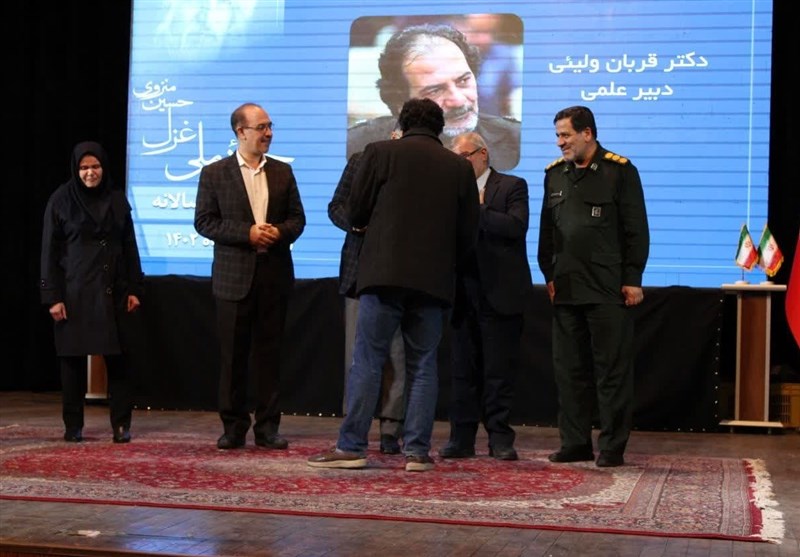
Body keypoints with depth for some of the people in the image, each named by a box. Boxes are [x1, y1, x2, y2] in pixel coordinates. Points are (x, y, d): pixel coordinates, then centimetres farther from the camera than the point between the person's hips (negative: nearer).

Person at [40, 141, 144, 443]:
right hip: (74, 292, -2)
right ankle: (73, 426, 12)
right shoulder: (61, 200, -1)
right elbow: (49, 251, -2)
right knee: (73, 359, 2)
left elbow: (130, 246, 11)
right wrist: (52, 296, -7)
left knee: (118, 358, -2)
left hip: (113, 292, 2)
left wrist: (134, 288, 5)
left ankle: (121, 425, 4)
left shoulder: (116, 199, 8)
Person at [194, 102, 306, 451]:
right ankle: (233, 427, 11)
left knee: (269, 353, 5)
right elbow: (204, 222, -4)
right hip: (234, 277, -2)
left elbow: (297, 217, 11)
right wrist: (247, 233, -14)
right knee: (233, 355, 2)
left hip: (274, 275, 2)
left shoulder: (282, 172, 11)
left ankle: (267, 426, 11)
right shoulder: (214, 173, 2)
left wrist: (280, 232, -11)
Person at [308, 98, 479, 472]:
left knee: (367, 361, 1)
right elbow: (468, 233, 8)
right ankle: (417, 451, 7)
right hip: (434, 280, 2)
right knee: (423, 366, 8)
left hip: (384, 273, -2)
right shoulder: (459, 167, 8)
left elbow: (355, 213, 2)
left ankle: (351, 446, 0)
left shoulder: (380, 152, 1)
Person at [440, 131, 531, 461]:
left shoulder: (512, 186, 2)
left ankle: (500, 439, 7)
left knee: (500, 370, 0)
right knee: (463, 369, 6)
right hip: (464, 294, 4)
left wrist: (478, 209, -14)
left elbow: (517, 226, -14)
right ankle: (462, 438, 11)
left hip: (499, 294, -4)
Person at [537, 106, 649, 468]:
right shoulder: (554, 174, 13)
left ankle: (612, 447, 6)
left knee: (612, 370, -1)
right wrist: (549, 275, 11)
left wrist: (632, 280, -7)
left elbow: (636, 230, -3)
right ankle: (575, 443, 17)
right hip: (566, 289, 5)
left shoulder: (620, 171, -2)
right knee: (569, 370, 9)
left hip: (609, 290, -5)